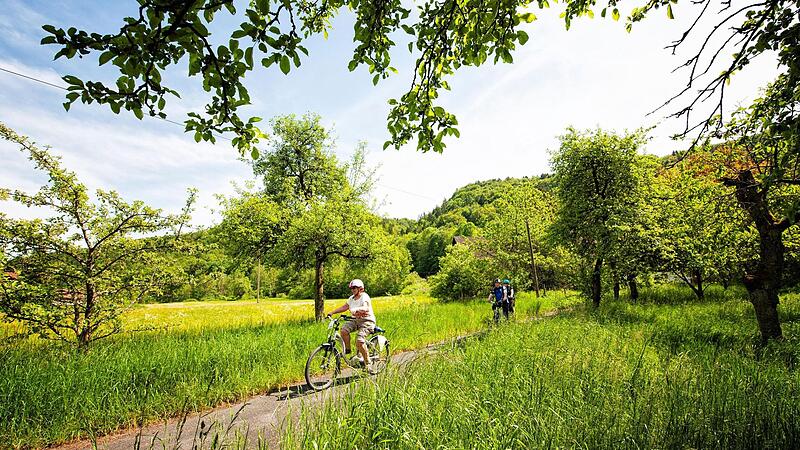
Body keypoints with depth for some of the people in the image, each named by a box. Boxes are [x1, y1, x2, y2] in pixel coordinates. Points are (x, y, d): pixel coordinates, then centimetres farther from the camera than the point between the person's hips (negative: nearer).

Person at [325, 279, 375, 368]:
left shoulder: (364, 297, -14)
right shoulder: (352, 298, 10)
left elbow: (365, 308, -31)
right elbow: (344, 307, 7)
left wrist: (357, 309, -50)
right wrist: (332, 312, -2)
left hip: (367, 321, -7)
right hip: (356, 320, 7)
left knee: (359, 341, -24)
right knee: (343, 330, -20)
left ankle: (367, 361, -5)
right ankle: (347, 349, 2)